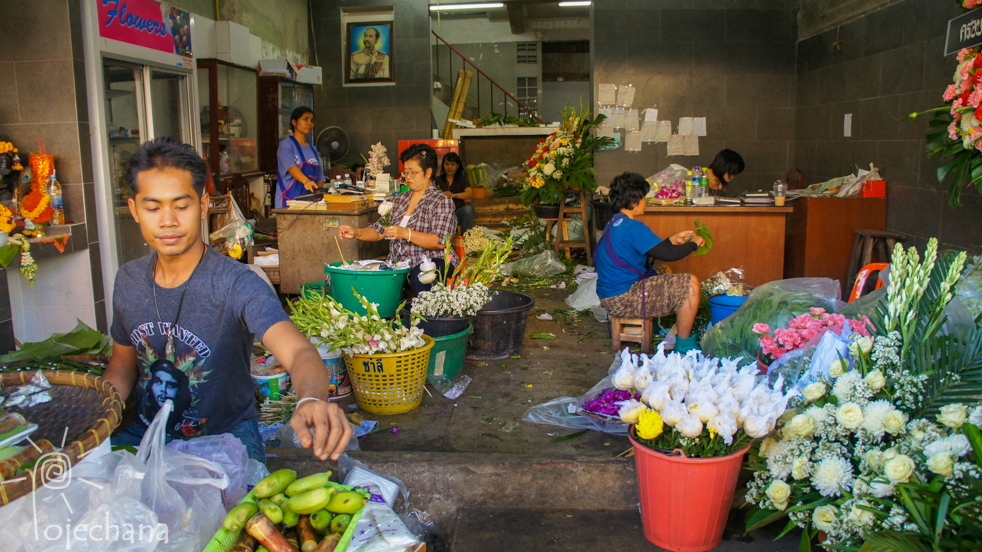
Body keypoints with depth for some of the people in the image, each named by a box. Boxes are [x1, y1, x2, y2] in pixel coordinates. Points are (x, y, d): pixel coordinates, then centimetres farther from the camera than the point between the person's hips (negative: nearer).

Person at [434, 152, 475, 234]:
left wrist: (454, 195, -28)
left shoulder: (462, 180, 9)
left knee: (468, 209, -33)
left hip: (458, 211, 0)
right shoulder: (438, 180, 13)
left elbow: (470, 194, -11)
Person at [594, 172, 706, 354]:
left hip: (609, 296, 11)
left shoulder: (614, 224, 12)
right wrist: (693, 243, -3)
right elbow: (667, 254, -19)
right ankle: (684, 345, 1)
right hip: (623, 299, -11)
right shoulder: (633, 227, -18)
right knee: (690, 284, -8)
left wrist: (673, 240, 19)